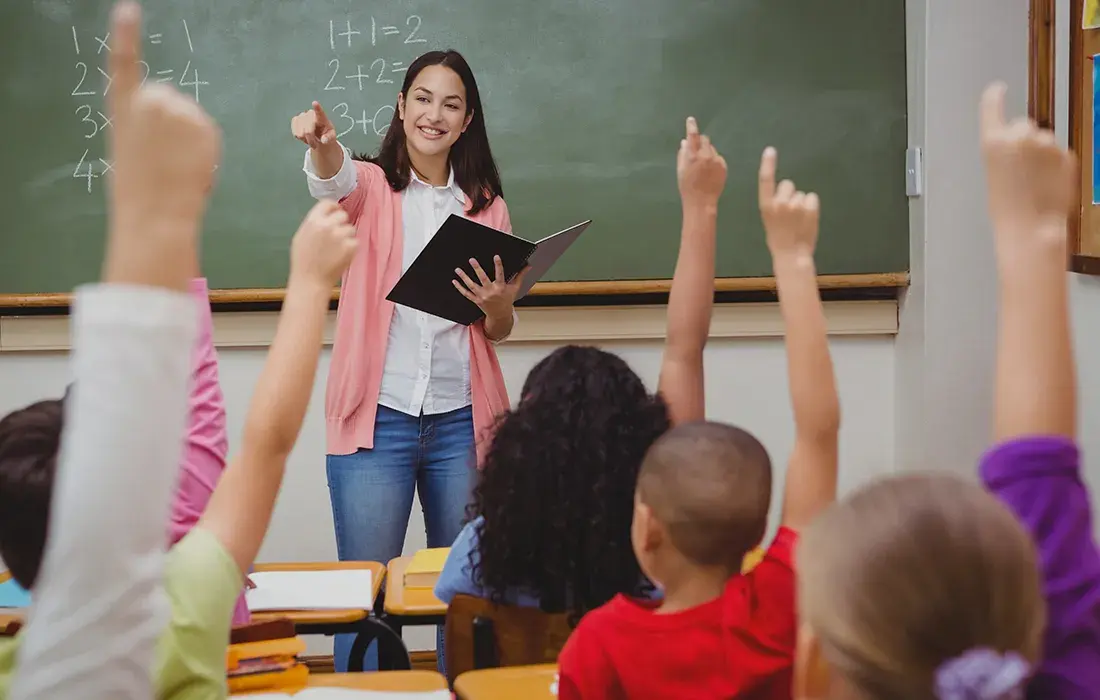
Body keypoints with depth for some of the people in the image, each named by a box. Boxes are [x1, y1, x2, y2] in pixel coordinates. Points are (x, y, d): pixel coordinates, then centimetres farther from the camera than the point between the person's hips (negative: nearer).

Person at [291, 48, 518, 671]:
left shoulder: (487, 206, 12)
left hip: (461, 421, 3)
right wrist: (323, 142, -45)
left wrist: (498, 305, -9)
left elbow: (500, 331, 15)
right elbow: (334, 180, -22)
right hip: (378, 417, -2)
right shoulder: (370, 187, 4)